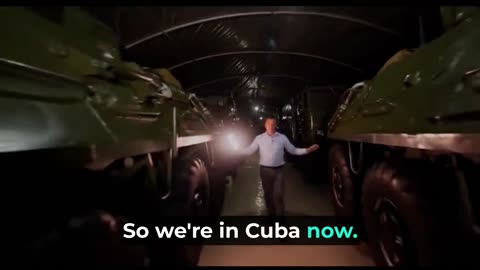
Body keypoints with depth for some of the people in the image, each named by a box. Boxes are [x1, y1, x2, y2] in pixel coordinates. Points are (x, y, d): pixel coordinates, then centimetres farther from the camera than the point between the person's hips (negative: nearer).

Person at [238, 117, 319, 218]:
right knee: (268, 195, 13)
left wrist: (307, 150, -5)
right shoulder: (259, 138, -1)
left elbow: (293, 150, 5)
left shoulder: (282, 138, -1)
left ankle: (280, 215, 13)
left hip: (278, 170, -1)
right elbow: (249, 150, 4)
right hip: (265, 170, 1)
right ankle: (271, 214, 31)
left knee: (278, 196, -2)